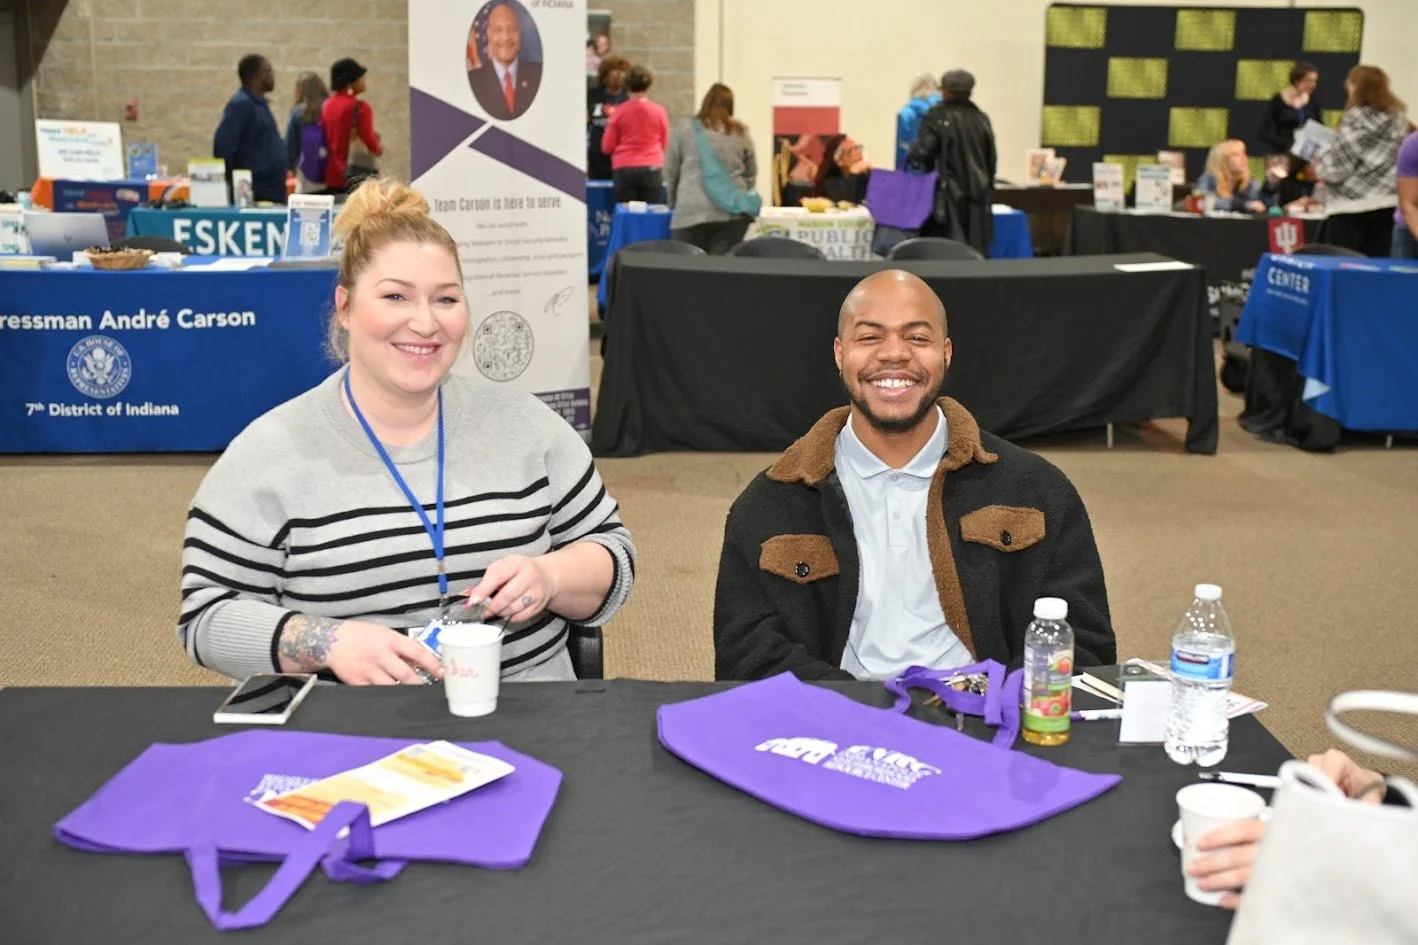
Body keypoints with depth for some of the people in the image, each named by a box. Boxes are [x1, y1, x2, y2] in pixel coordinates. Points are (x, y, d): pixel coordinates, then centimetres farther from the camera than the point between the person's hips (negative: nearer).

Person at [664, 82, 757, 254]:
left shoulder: (684, 128, 7)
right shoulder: (741, 132, 12)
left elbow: (670, 171, 10)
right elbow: (751, 174, 16)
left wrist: (674, 202, 22)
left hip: (692, 211, -2)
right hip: (733, 212, 2)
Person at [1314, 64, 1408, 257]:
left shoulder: (1357, 119, -10)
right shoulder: (1398, 117, 11)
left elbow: (1337, 168, -12)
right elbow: (1395, 160, 17)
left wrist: (1319, 166, 7)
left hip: (1351, 206, -7)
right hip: (1387, 203, 7)